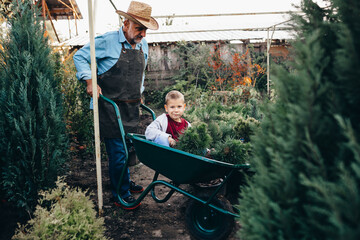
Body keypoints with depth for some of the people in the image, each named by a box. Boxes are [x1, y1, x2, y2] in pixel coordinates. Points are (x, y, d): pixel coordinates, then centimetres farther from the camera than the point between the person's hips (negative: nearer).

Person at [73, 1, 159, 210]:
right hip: (111, 108, -6)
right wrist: (89, 81, -16)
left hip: (132, 108, 7)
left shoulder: (143, 46, 10)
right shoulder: (107, 41, -11)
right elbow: (80, 56, -4)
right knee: (118, 151, -3)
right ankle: (120, 193, 11)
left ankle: (126, 181, 37)